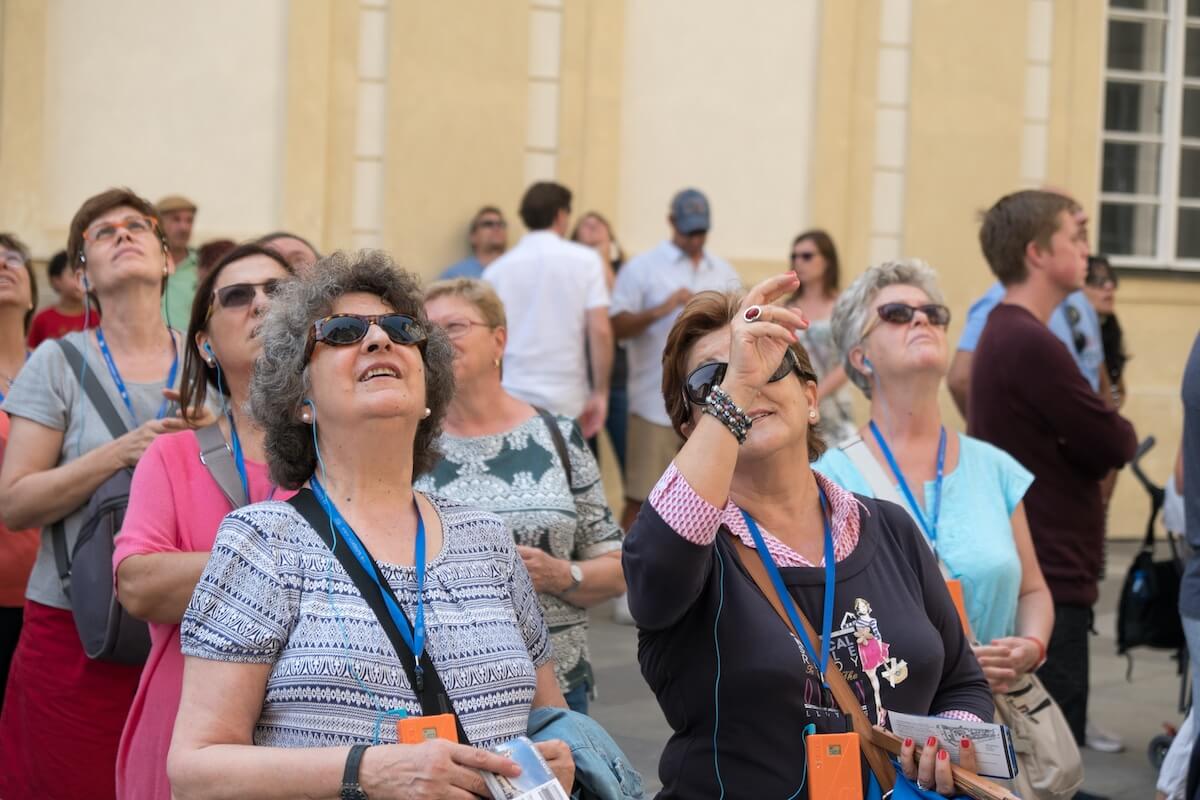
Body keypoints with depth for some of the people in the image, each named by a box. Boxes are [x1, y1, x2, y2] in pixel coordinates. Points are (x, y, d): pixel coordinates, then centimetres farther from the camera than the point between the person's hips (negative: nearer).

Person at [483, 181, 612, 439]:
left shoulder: (497, 269, 4)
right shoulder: (585, 260, 0)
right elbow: (600, 331, -7)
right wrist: (600, 392, -1)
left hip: (512, 400, 1)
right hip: (568, 402, -1)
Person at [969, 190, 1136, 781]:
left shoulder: (1004, 333, 13)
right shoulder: (1031, 343, -20)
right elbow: (1115, 446, -16)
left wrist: (1097, 435, -3)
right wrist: (1118, 431, 4)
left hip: (1023, 573, 10)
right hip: (1045, 580, -10)